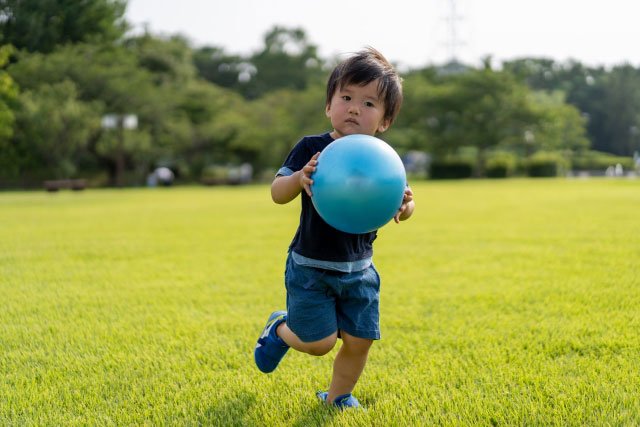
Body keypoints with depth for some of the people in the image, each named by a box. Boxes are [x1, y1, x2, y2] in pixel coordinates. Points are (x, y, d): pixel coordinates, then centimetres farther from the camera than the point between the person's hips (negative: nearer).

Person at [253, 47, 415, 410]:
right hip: (311, 266, -3)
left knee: (360, 339, 5)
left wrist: (404, 206, -24)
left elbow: (398, 200, 1)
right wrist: (299, 178, -34)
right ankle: (280, 329, 31)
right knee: (319, 342, -3)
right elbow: (277, 194, -12)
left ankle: (337, 396, 32)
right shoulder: (311, 149, -12)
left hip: (359, 269, 3)